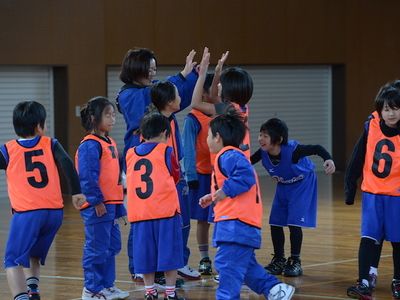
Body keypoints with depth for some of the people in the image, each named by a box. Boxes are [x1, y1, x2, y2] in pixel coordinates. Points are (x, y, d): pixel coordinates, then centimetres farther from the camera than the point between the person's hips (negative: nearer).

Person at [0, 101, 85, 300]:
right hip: (54, 211, 4)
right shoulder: (50, 144, 7)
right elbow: (67, 164, -5)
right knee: (34, 254, 28)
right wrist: (76, 192, -6)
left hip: (26, 214, -4)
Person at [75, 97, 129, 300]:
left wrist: (118, 204, 19)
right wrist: (96, 201, -21)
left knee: (112, 246, 15)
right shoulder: (90, 145, -14)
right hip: (97, 206, -9)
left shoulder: (110, 143, 15)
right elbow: (87, 176, -20)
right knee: (97, 248, -4)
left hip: (111, 204, 9)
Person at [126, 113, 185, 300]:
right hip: (166, 211, -3)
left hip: (139, 213, 3)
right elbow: (176, 178, 8)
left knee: (146, 255, 9)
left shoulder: (131, 154, 8)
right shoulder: (166, 152, -2)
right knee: (168, 252, 3)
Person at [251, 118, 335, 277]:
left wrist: (328, 159, -48)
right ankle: (278, 261, 19)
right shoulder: (263, 152, -21)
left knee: (294, 222, -13)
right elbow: (249, 162, -4)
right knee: (275, 222, 4)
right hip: (283, 186, 6)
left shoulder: (291, 150, -36)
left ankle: (295, 262, 1)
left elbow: (317, 148, -31)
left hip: (302, 185, -6)